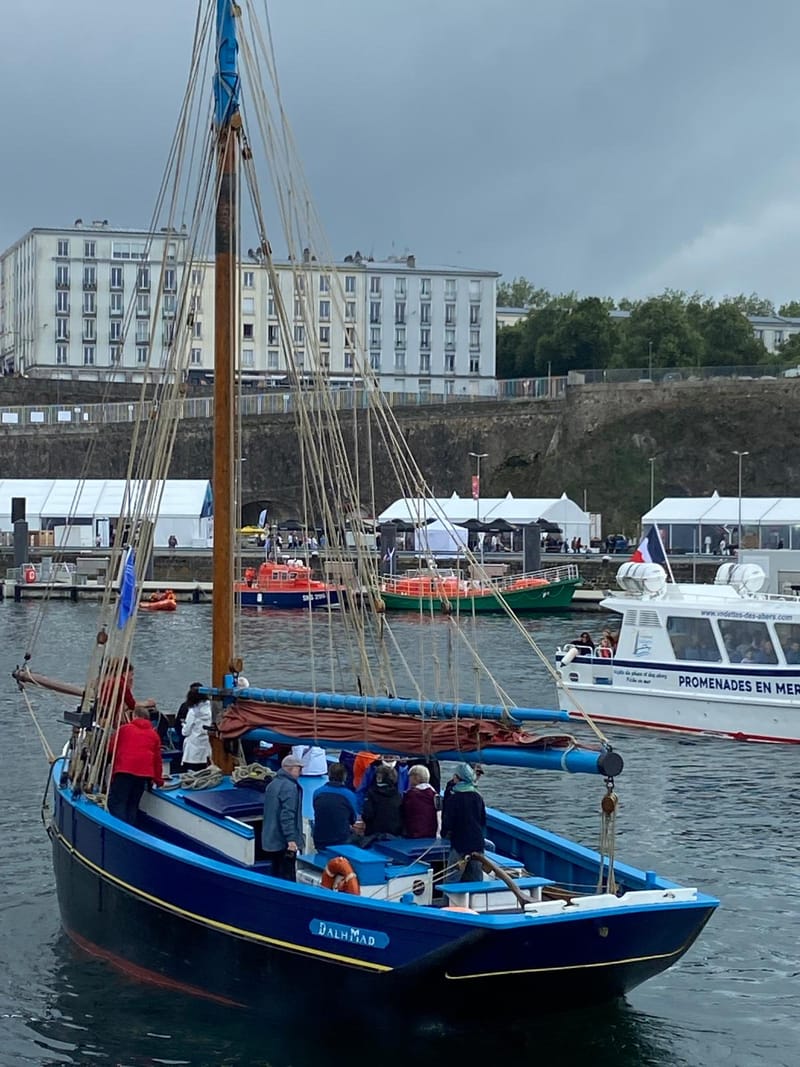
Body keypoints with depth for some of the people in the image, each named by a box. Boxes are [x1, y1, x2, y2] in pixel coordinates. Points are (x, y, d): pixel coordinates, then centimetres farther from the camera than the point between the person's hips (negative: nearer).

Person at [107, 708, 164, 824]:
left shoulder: (124, 728, 13)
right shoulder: (154, 734, 19)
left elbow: (111, 748, 18)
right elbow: (157, 758, 18)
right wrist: (158, 779, 25)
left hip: (124, 770, -3)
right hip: (144, 772, 3)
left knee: (116, 802, -5)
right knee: (133, 805, 14)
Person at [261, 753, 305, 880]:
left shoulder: (273, 784, 14)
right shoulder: (290, 786, -16)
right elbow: (287, 815, -24)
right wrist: (291, 839, -24)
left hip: (271, 840, 10)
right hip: (284, 841, -9)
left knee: (277, 876, 16)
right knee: (288, 879, -6)